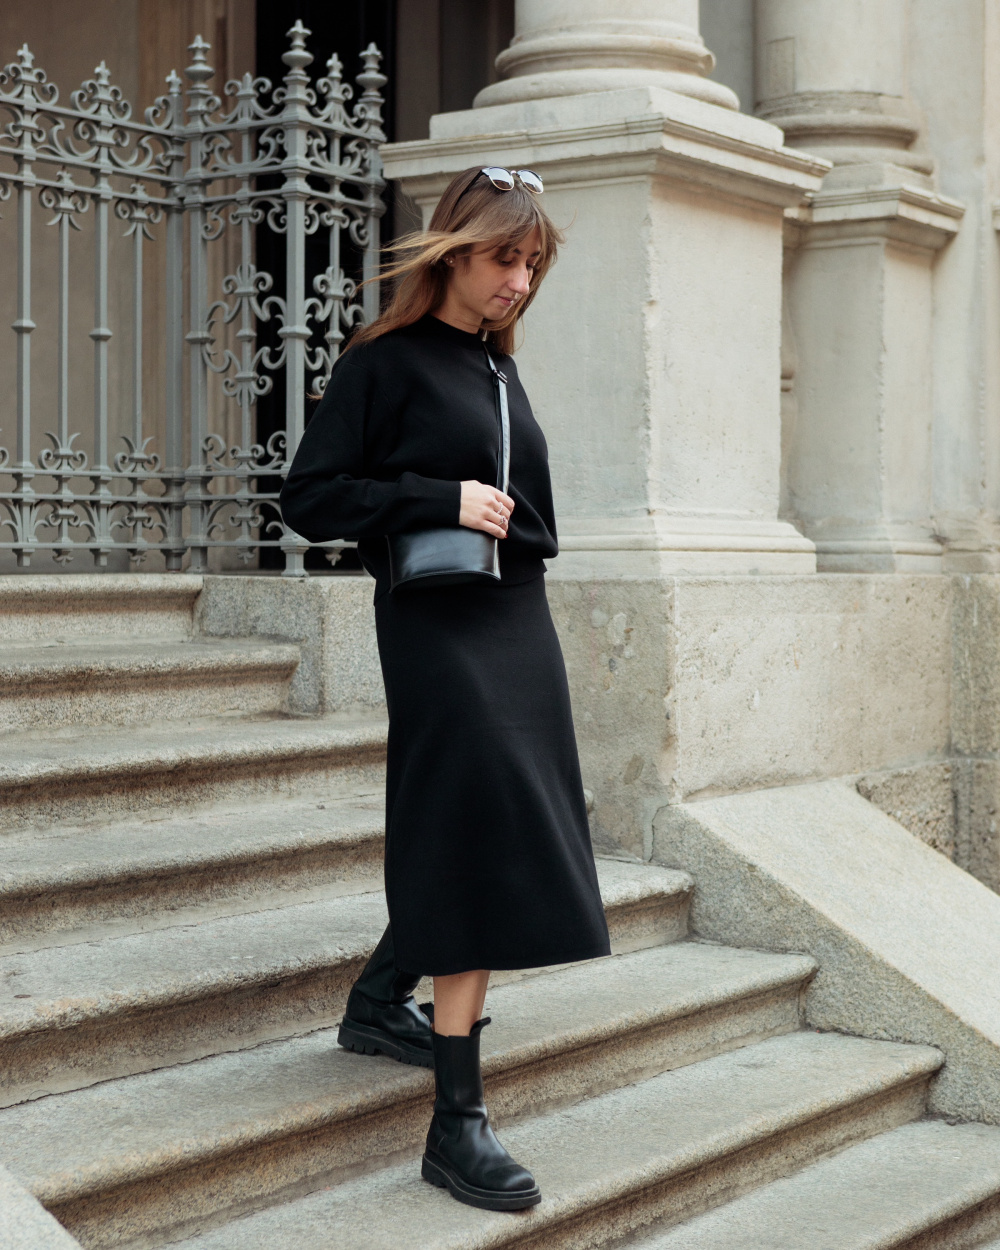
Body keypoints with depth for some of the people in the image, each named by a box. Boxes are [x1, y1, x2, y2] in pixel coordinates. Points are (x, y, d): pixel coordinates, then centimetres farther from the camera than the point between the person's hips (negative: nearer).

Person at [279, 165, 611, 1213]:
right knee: (480, 847, -13)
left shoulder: (498, 371, 16)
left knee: (467, 844, 12)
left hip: (516, 625, 8)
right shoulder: (383, 363, -5)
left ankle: (379, 1005, 35)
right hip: (437, 628, -8)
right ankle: (458, 1124, -10)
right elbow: (309, 498, -11)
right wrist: (441, 501, -17)